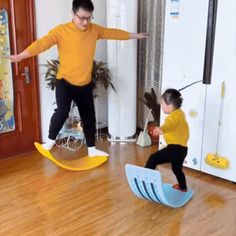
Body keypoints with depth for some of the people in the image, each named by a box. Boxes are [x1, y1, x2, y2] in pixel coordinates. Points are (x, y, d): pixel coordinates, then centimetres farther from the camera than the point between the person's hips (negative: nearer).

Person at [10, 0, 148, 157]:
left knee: (89, 117, 12)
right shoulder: (61, 31, -13)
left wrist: (135, 35, 25)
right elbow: (42, 43, -24)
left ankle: (92, 149, 30)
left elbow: (113, 33, 15)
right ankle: (51, 140, 2)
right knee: (63, 111, -25)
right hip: (65, 81, -5)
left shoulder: (94, 30, 1)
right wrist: (20, 56, -37)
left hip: (85, 84, 5)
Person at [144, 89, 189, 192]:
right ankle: (183, 187, 50)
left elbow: (169, 125, -43)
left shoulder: (174, 116, -18)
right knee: (177, 168, 32)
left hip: (175, 147, -11)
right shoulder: (180, 113, 14)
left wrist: (161, 129, -63)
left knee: (154, 158, -19)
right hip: (182, 148, 11)